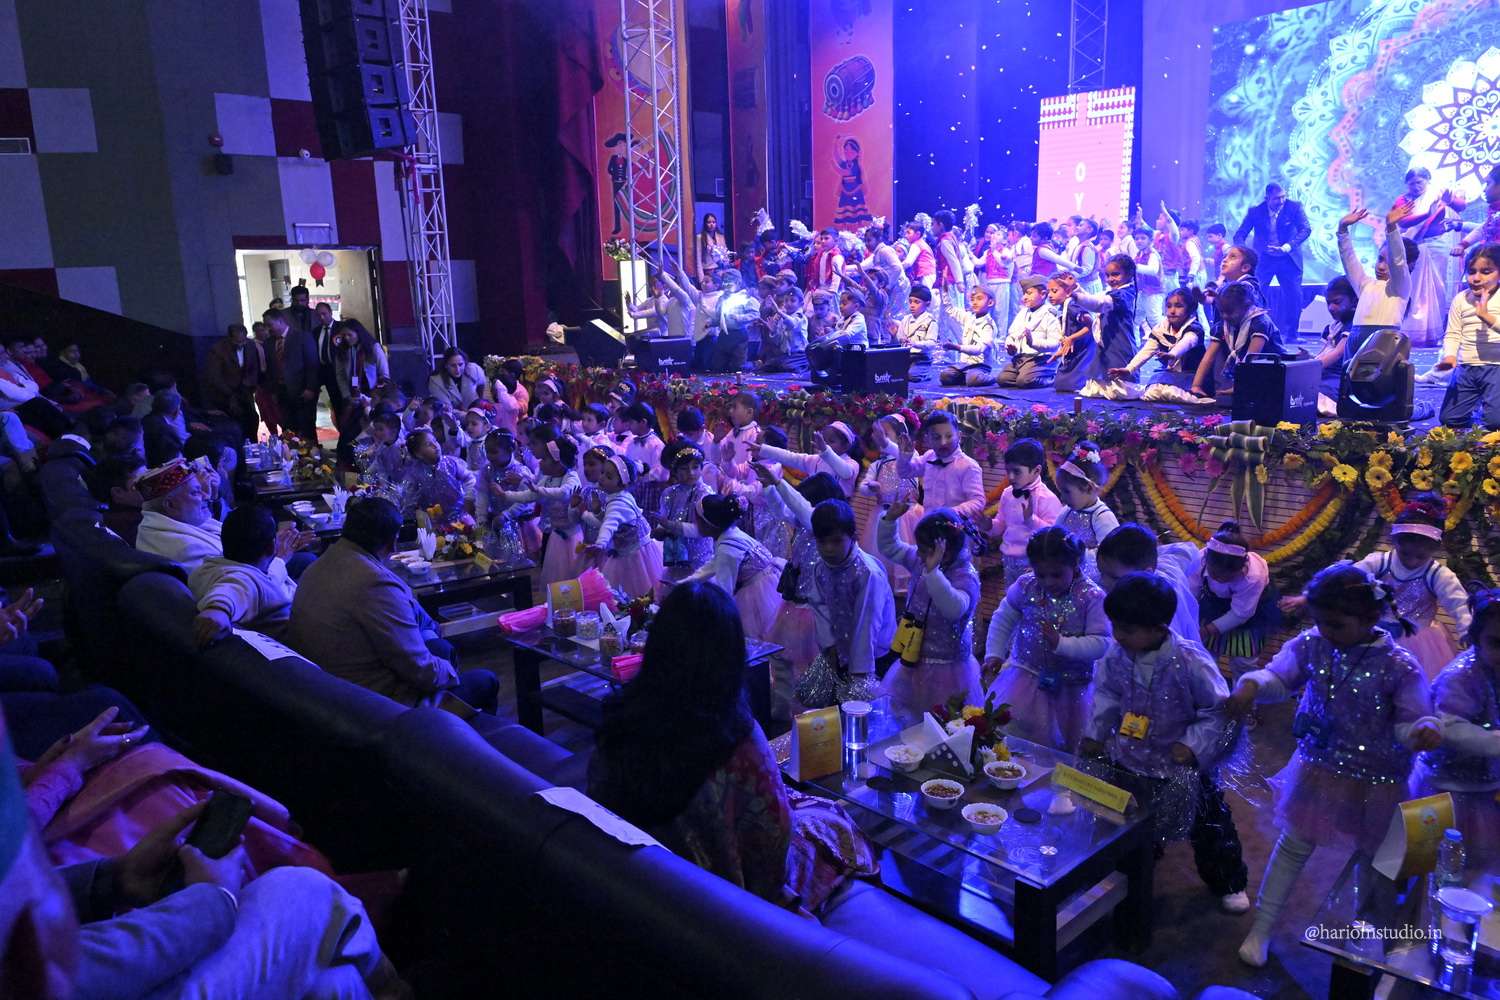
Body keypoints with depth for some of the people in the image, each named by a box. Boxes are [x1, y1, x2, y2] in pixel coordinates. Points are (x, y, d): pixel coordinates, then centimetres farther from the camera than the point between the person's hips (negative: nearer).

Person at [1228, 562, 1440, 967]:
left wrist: (1425, 730, -36)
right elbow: (1278, 676, -10)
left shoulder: (1400, 667, -21)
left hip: (1376, 782, -2)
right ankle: (1262, 927, 24)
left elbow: (1410, 722, -13)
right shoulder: (1311, 644, -12)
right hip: (1317, 769, 2)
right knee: (1293, 846, 12)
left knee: (1375, 858, 20)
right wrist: (1251, 685, -33)